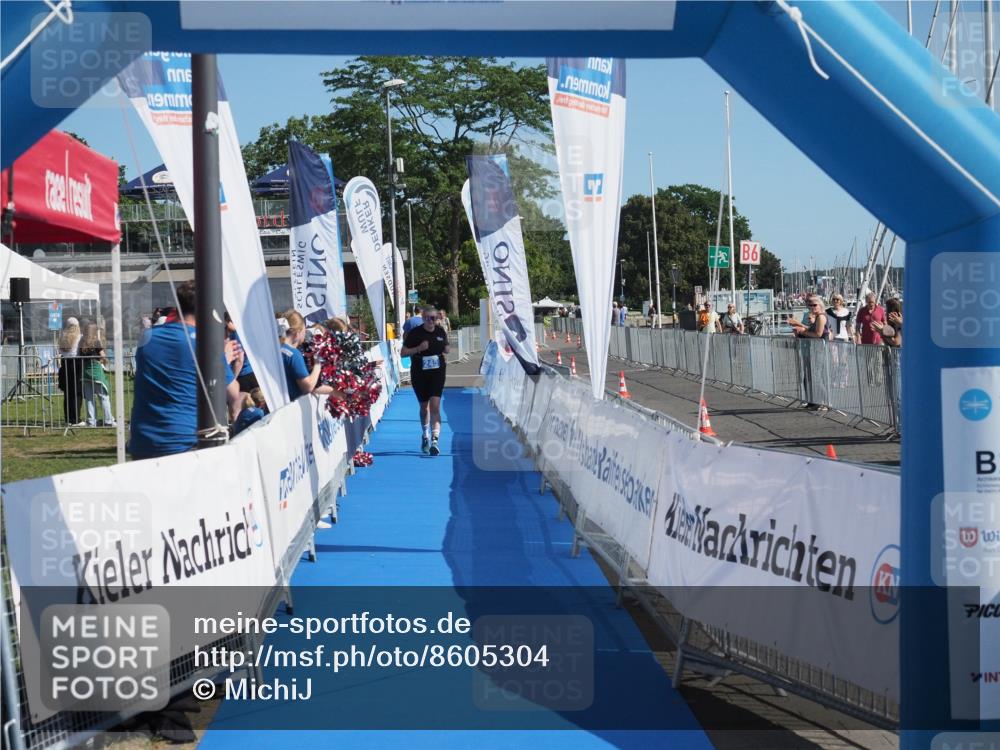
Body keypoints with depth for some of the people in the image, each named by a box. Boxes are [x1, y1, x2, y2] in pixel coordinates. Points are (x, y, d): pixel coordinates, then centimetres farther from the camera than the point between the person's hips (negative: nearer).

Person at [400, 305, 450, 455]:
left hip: (437, 373, 0)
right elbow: (403, 352, -5)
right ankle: (425, 435, 39)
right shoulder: (415, 333, -7)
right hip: (419, 374, 0)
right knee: (424, 406, 15)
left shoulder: (441, 332, 2)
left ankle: (434, 440, -22)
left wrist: (445, 350, -5)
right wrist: (418, 348, -20)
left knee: (435, 405, -15)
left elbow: (446, 349, 19)